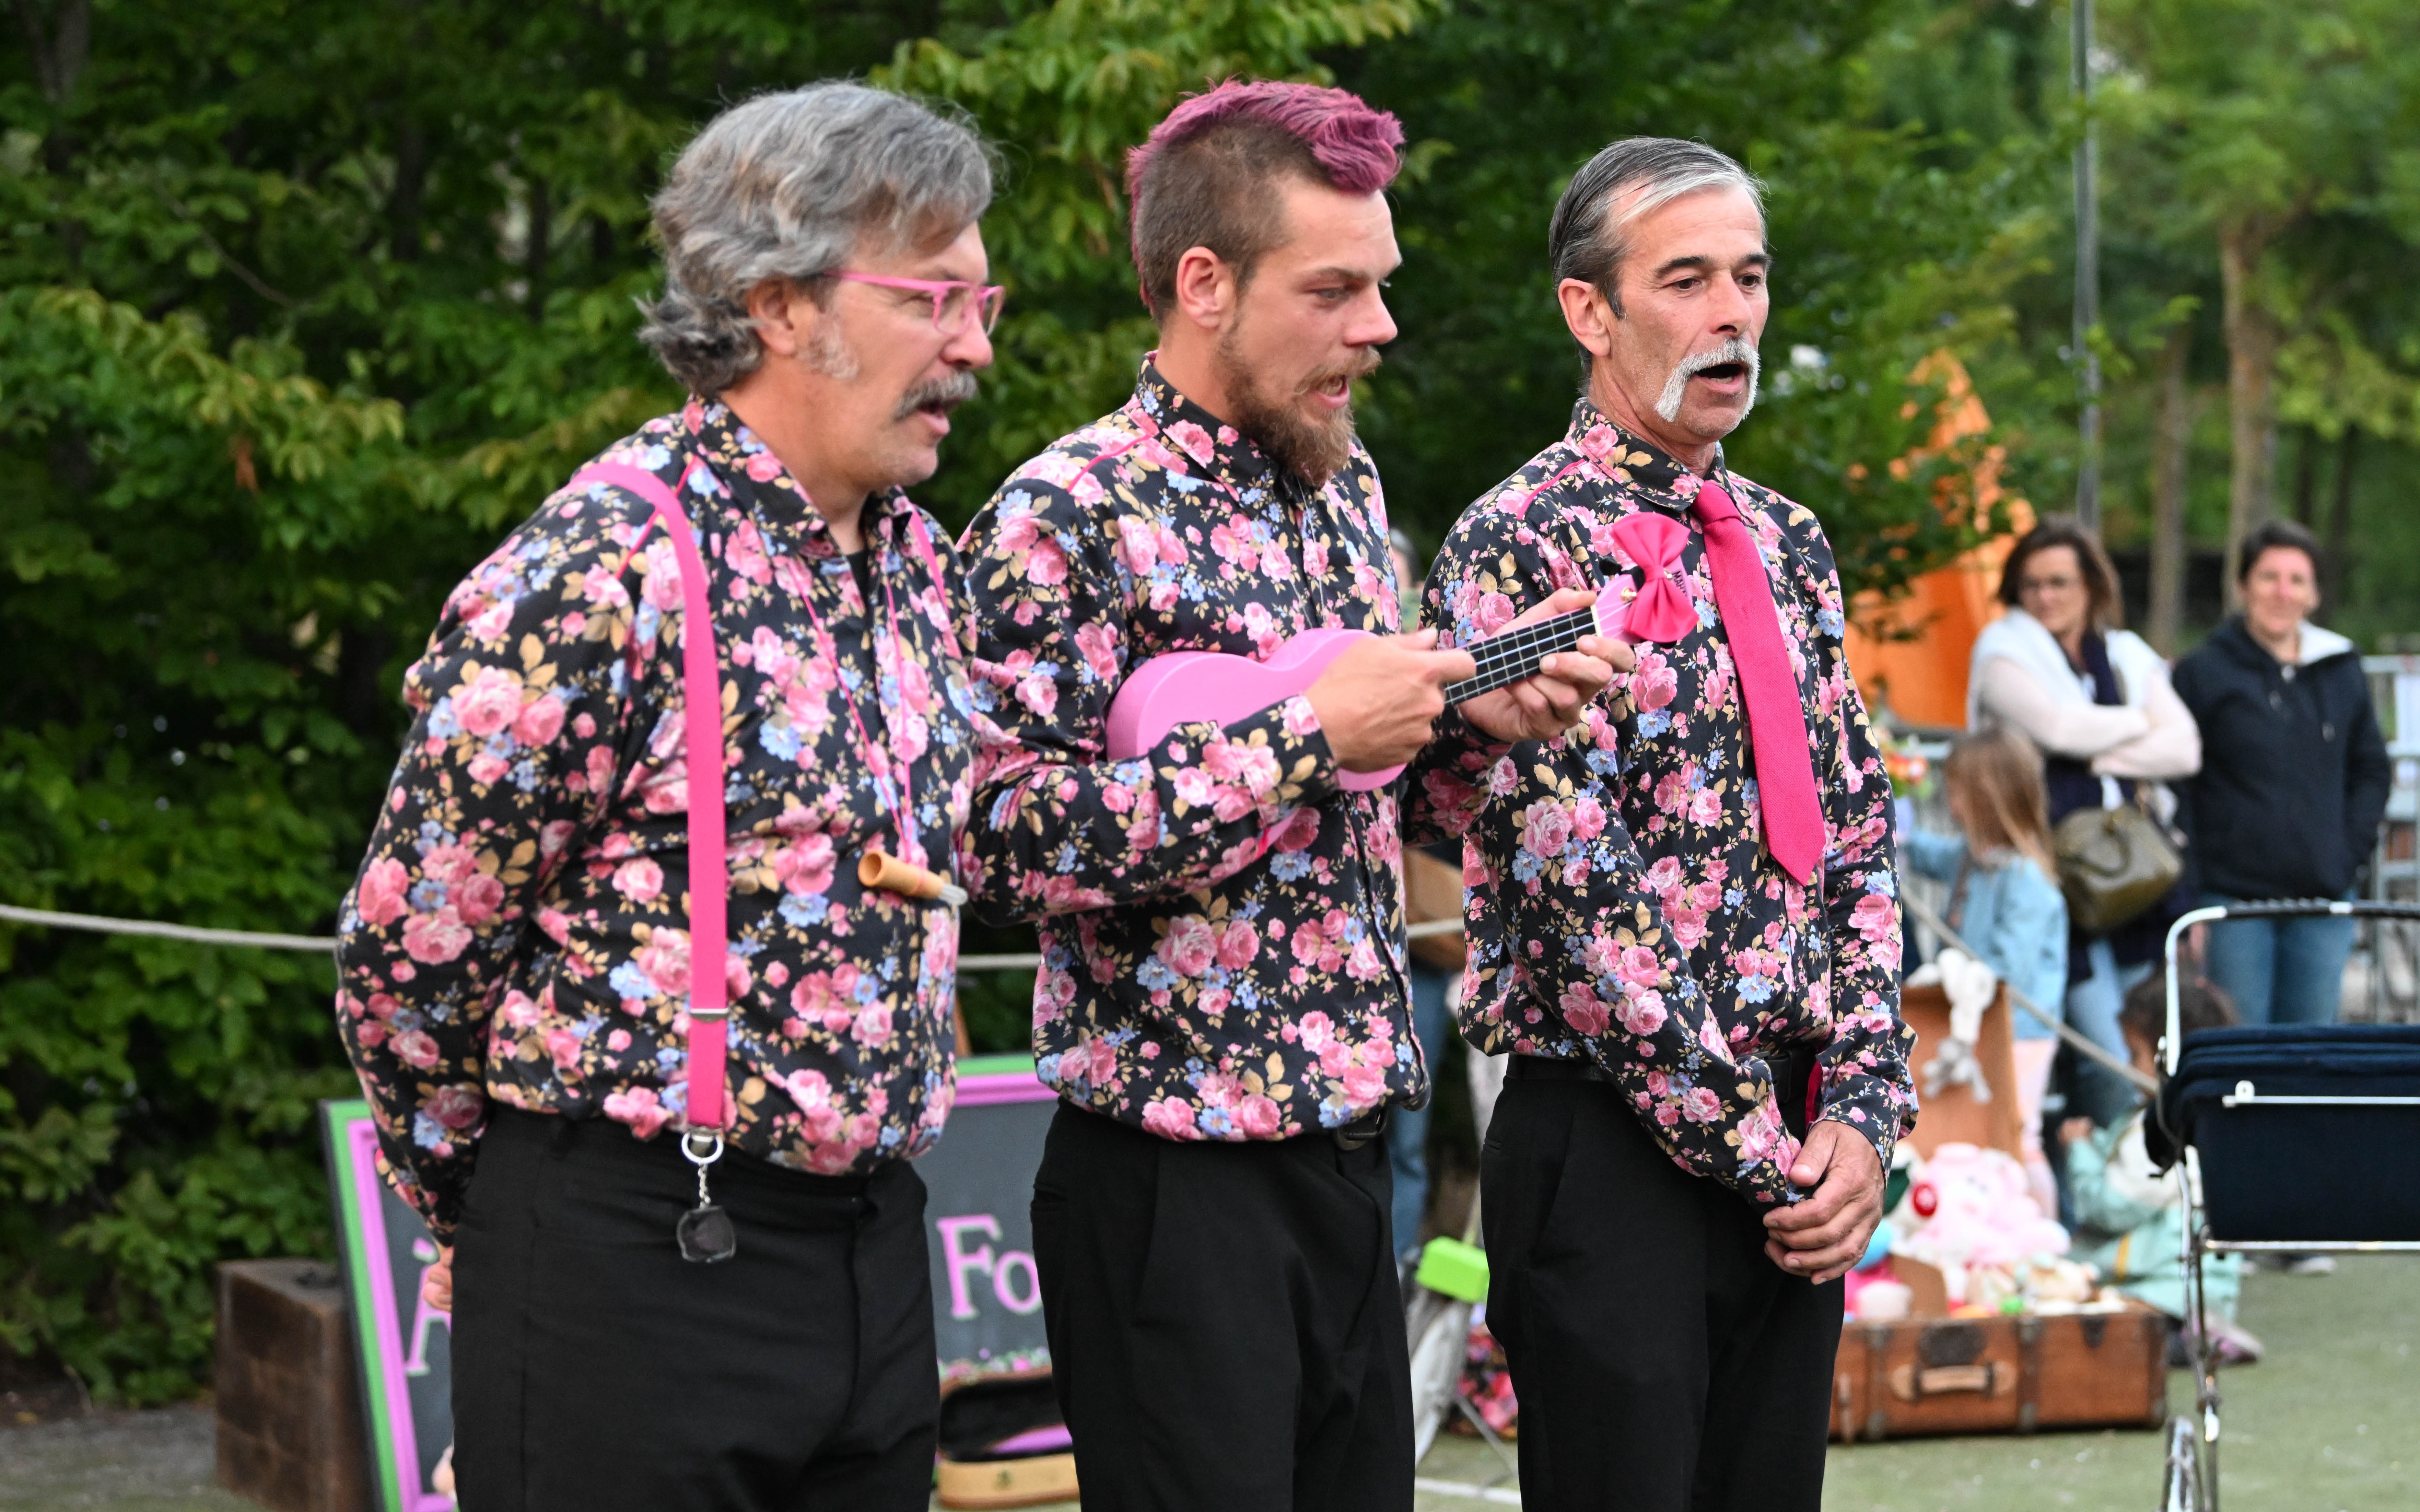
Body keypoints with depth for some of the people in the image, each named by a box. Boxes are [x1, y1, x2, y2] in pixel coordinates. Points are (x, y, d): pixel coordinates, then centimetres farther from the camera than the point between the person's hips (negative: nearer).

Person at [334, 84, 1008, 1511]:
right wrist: (545, 1220, 2)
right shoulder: (598, 575, -16)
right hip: (636, 1269, -7)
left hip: (876, 1241, 8)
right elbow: (408, 954, -12)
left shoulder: (916, 557, 10)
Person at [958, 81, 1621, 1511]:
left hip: (1350, 1161, 7)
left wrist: (1479, 724, 1)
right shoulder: (1069, 519, -12)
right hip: (1177, 1186, -7)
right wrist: (1310, 733, -20)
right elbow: (1017, 844, -23)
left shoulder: (1346, 490, 12)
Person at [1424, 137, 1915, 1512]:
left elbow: (1861, 838, 11)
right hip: (1611, 1153, -6)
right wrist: (1753, 1147, -15)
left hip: (1799, 1166, 6)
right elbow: (1577, 878, -16)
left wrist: (1862, 1111, -2)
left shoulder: (1788, 546, 13)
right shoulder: (1522, 547, -9)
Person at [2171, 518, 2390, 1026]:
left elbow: (2373, 770, 21)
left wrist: (2353, 847, 4)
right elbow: (2174, 790, -2)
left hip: (2323, 901, 4)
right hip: (2234, 899, -4)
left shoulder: (2342, 671, 11)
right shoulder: (2203, 673, -1)